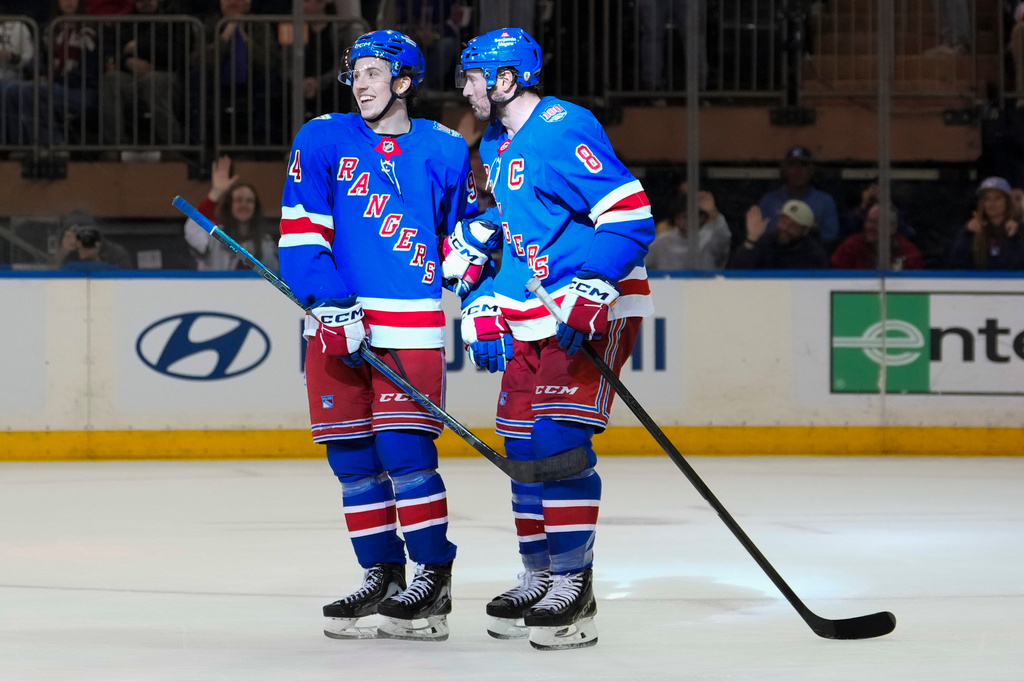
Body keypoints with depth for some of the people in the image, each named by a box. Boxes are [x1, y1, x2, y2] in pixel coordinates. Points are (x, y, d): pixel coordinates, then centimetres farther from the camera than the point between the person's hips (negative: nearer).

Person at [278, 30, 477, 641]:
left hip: (412, 322, -2)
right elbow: (300, 233, -2)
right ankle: (381, 575, 15)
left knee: (404, 448, -12)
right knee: (351, 453, 4)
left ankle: (433, 577, -3)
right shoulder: (323, 140, 4)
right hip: (337, 319, 2)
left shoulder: (444, 150, 5)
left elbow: (465, 228, 17)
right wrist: (332, 307, -11)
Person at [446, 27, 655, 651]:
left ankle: (574, 585, -12)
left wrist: (589, 294, -27)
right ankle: (539, 578, 19)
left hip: (592, 312, -9)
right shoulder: (496, 146, 14)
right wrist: (480, 295, 15)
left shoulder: (564, 130, -17)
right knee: (523, 446, 9)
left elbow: (631, 217, -22)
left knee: (559, 436, -16)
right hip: (532, 317, 9)